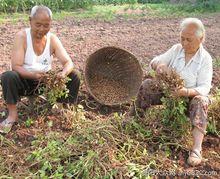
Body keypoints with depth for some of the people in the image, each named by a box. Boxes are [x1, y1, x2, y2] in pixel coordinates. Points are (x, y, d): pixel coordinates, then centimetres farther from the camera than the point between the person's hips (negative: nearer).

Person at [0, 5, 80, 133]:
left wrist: (64, 73, -37)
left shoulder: (53, 39, -8)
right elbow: (16, 66, -23)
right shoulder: (22, 36, -17)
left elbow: (69, 63, -13)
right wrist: (33, 75, -43)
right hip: (25, 80, -2)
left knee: (73, 76, -16)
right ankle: (13, 114, -15)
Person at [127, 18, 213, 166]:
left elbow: (204, 88, -22)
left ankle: (197, 149, -44)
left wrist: (186, 92, -43)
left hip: (190, 96, -3)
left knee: (201, 101, -37)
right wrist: (158, 65, -30)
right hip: (169, 91, 4)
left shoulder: (205, 59, -14)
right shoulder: (176, 49, -4)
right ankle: (133, 119, -8)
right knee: (147, 84, -17)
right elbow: (154, 61, -4)